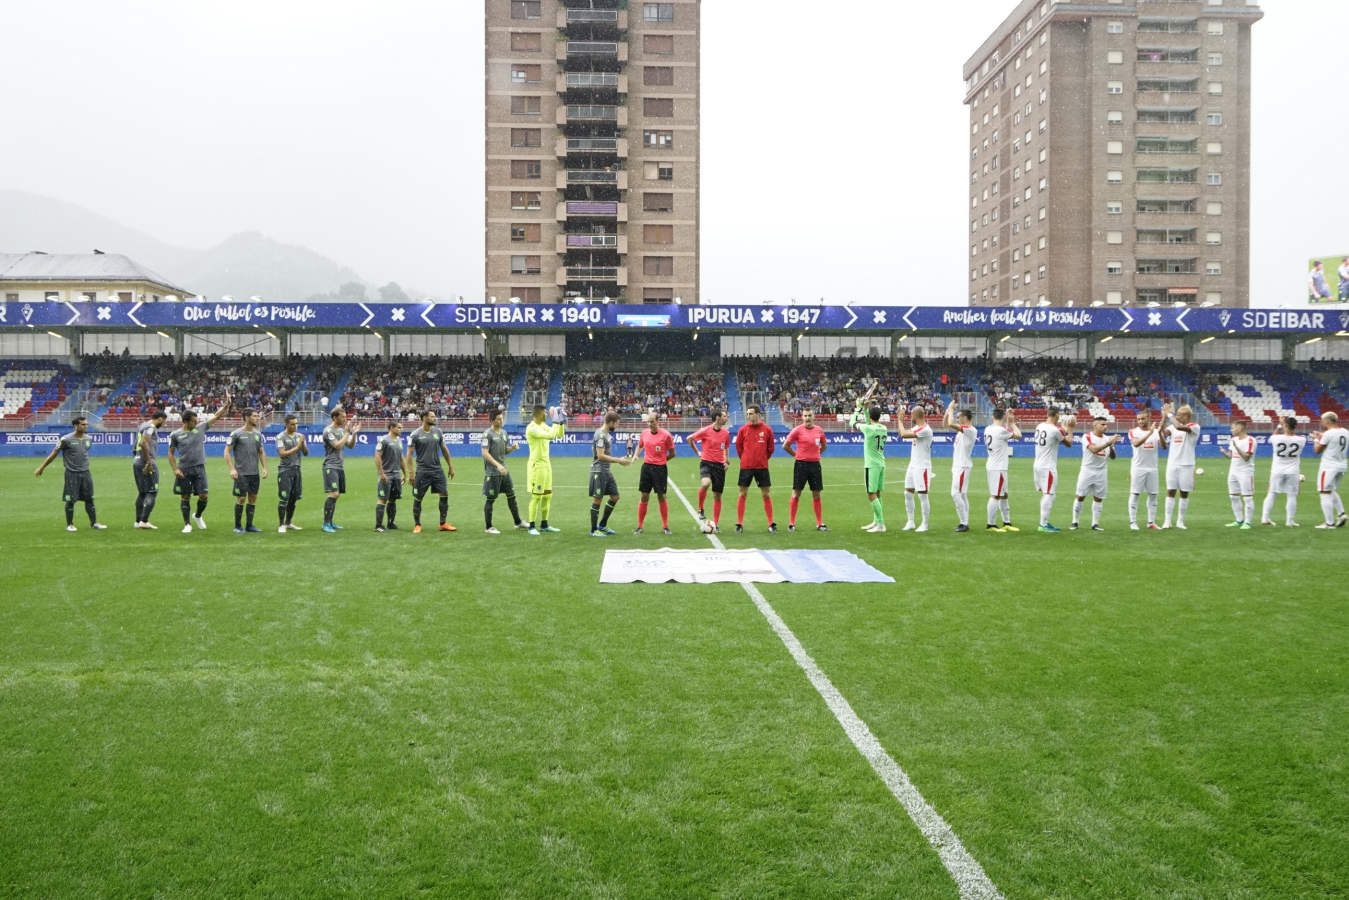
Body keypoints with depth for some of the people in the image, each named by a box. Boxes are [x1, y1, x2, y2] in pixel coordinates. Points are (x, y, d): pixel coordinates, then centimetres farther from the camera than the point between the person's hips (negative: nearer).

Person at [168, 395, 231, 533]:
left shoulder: (201, 428, 4)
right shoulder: (175, 434, -1)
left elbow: (217, 416, 5)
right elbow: (171, 453, 4)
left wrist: (226, 404, -7)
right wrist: (175, 469, -6)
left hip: (199, 468, 2)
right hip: (183, 470, -2)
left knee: (203, 496, -2)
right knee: (185, 497, 3)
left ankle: (198, 516, 26)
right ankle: (187, 524, 14)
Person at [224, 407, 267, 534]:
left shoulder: (258, 434, 10)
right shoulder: (236, 433, -7)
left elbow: (262, 452, 17)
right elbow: (227, 452, -6)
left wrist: (264, 468, 7)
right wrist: (232, 469, -14)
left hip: (255, 472, 5)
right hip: (241, 473, -5)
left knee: (253, 498, 7)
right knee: (241, 499, -3)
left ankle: (249, 526, 16)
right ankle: (238, 526, 9)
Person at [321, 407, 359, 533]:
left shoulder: (342, 430, 14)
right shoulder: (328, 431, -10)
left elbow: (350, 446, 15)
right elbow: (338, 446, -18)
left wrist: (354, 434, 2)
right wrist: (347, 433, -14)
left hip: (340, 467, 8)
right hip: (330, 466, -8)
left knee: (337, 495, 9)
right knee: (333, 493, -17)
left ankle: (330, 522, 16)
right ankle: (325, 524, -13)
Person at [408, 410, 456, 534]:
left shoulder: (438, 432, 7)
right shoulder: (416, 434, -6)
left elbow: (444, 450, 14)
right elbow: (410, 454, -5)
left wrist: (451, 466, 13)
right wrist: (411, 473, -10)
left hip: (437, 470, 4)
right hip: (422, 471, -4)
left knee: (444, 495, -2)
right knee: (417, 499, 1)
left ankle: (443, 524, 7)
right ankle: (417, 525, 15)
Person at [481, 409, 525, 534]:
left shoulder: (503, 432, 12)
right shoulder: (487, 434, -11)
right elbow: (485, 453, -17)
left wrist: (513, 448, -2)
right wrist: (498, 465, -26)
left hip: (504, 471, 8)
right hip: (492, 472, -8)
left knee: (511, 495, 12)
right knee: (490, 499, -1)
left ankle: (518, 522, 23)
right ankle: (489, 527, 6)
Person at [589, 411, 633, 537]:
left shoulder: (607, 434, 14)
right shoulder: (600, 435, -17)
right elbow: (600, 456, -22)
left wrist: (619, 460, 16)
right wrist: (618, 460, -20)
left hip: (607, 471, 10)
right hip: (598, 471, -10)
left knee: (615, 496, 12)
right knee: (597, 500, -4)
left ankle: (602, 525, 22)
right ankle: (593, 530, 4)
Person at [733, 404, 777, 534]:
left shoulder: (767, 429, 0)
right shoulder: (743, 429, 0)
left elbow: (770, 448, 9)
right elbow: (738, 446, 10)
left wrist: (763, 459, 11)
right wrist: (744, 459, 10)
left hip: (762, 466, 0)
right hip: (746, 466, 0)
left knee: (766, 495, 2)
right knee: (743, 494, 2)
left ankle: (771, 524, 9)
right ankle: (739, 524, 8)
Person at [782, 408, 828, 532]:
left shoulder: (819, 430, 7)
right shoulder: (797, 430, -6)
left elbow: (824, 445, 23)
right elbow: (785, 445, -2)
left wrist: (815, 454, 12)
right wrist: (796, 454, 0)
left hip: (815, 464, 4)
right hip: (801, 465, -4)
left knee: (816, 494, 6)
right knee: (796, 494, -2)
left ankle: (819, 524, 12)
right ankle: (791, 523, 4)